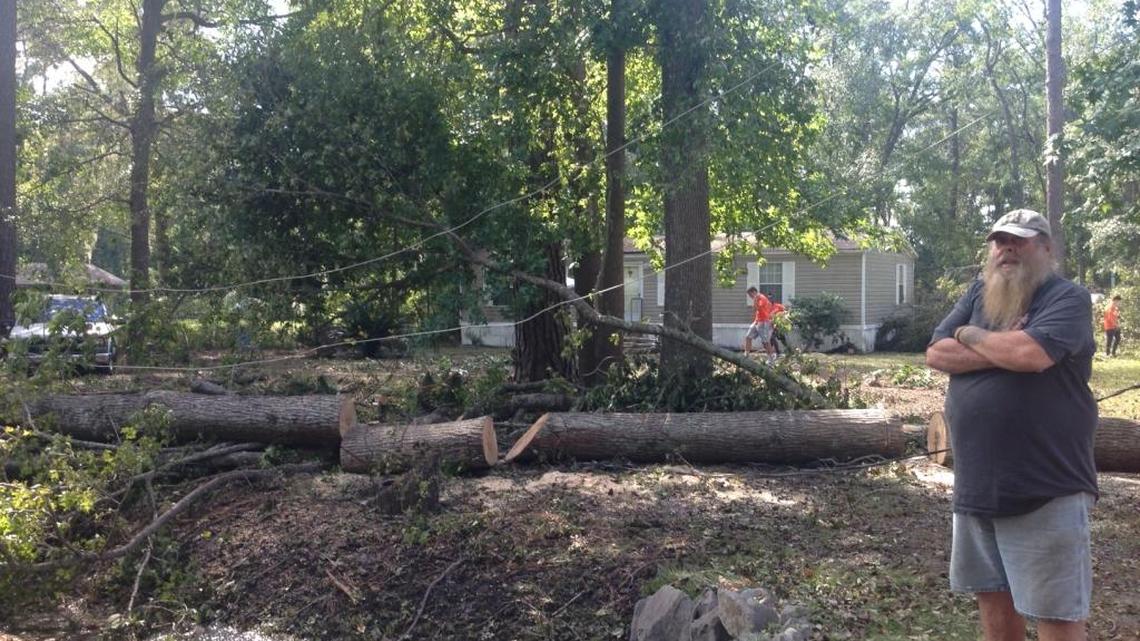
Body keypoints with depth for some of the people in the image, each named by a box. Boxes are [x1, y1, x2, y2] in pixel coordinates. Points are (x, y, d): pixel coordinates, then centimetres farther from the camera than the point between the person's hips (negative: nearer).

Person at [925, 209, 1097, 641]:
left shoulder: (1067, 298, -8)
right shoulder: (978, 294, 11)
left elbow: (1031, 353, -26)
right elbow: (937, 355, 0)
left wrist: (970, 334, -8)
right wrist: (1002, 351, -13)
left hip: (1046, 488, -6)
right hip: (977, 484, 6)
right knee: (992, 594, 17)